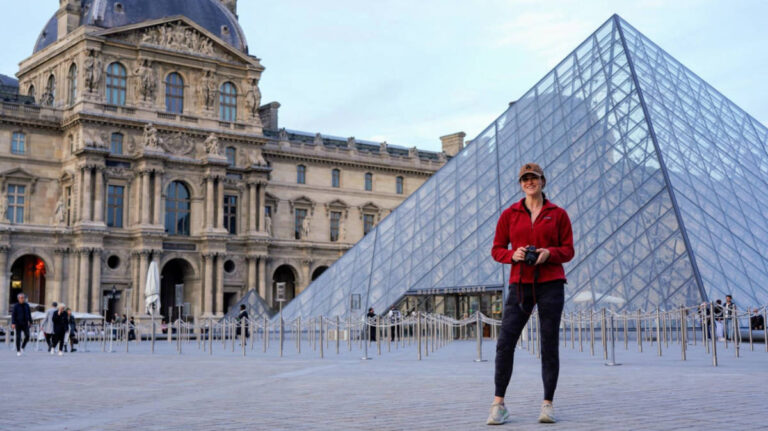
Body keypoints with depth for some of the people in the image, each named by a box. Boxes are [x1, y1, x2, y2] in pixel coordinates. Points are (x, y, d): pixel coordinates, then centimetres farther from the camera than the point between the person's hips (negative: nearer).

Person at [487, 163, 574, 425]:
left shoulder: (558, 214, 6)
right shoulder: (509, 214, 9)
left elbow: (568, 251, 6)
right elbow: (497, 250, 9)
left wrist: (549, 253, -14)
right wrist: (513, 254, -12)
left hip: (551, 284, -1)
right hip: (520, 285, 1)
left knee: (550, 345, 0)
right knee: (505, 342, -9)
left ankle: (548, 404, 10)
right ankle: (498, 405, -3)